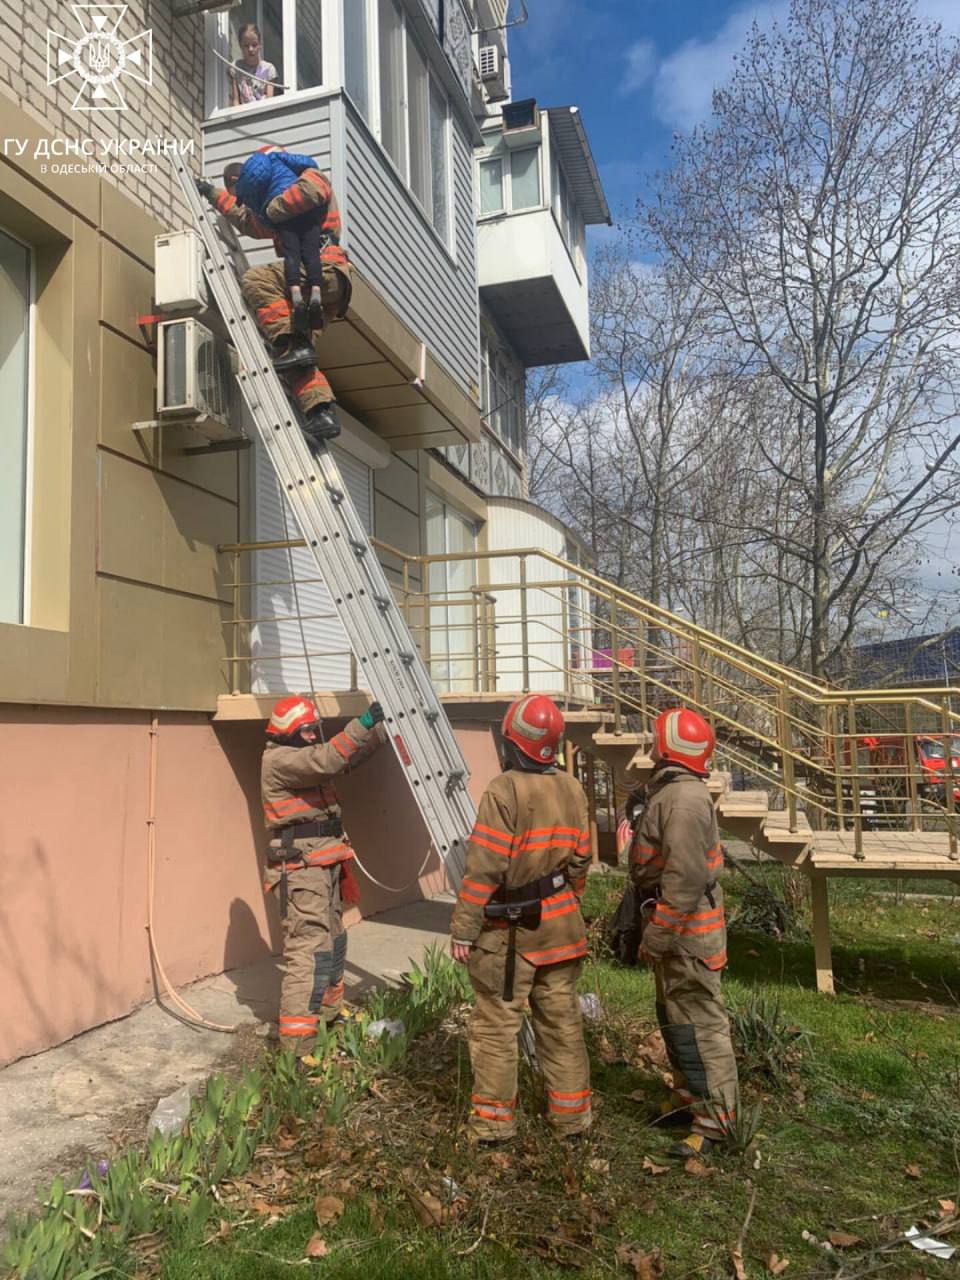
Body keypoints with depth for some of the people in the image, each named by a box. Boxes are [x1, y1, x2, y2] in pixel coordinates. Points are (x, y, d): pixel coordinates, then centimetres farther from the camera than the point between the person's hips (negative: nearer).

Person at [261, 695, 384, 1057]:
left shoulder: (305, 755, 14)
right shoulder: (279, 760, -15)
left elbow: (348, 757, 16)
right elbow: (327, 760, -30)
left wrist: (380, 727, 5)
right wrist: (363, 724, -31)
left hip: (325, 864, 10)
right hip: (300, 868, -10)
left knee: (332, 941, 22)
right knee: (309, 951, -14)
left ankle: (328, 1013, 40)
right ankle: (295, 1046, -12)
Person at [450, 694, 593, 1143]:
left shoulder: (504, 791, -19)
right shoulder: (572, 789, 1)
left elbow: (483, 868, -20)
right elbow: (580, 860, 7)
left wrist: (463, 929, -13)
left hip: (508, 931, -6)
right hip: (560, 926, 6)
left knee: (496, 1025, 8)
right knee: (562, 1021, 16)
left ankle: (494, 1120, 19)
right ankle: (572, 1115, 27)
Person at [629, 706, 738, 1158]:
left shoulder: (684, 799, -22)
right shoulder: (671, 791, 12)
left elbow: (685, 878, -28)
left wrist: (657, 936, -24)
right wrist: (656, 929, 22)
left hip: (686, 931, -11)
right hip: (677, 928, 11)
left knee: (698, 1023, -2)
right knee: (673, 1018, 21)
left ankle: (713, 1118, 9)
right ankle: (688, 1097, 34)